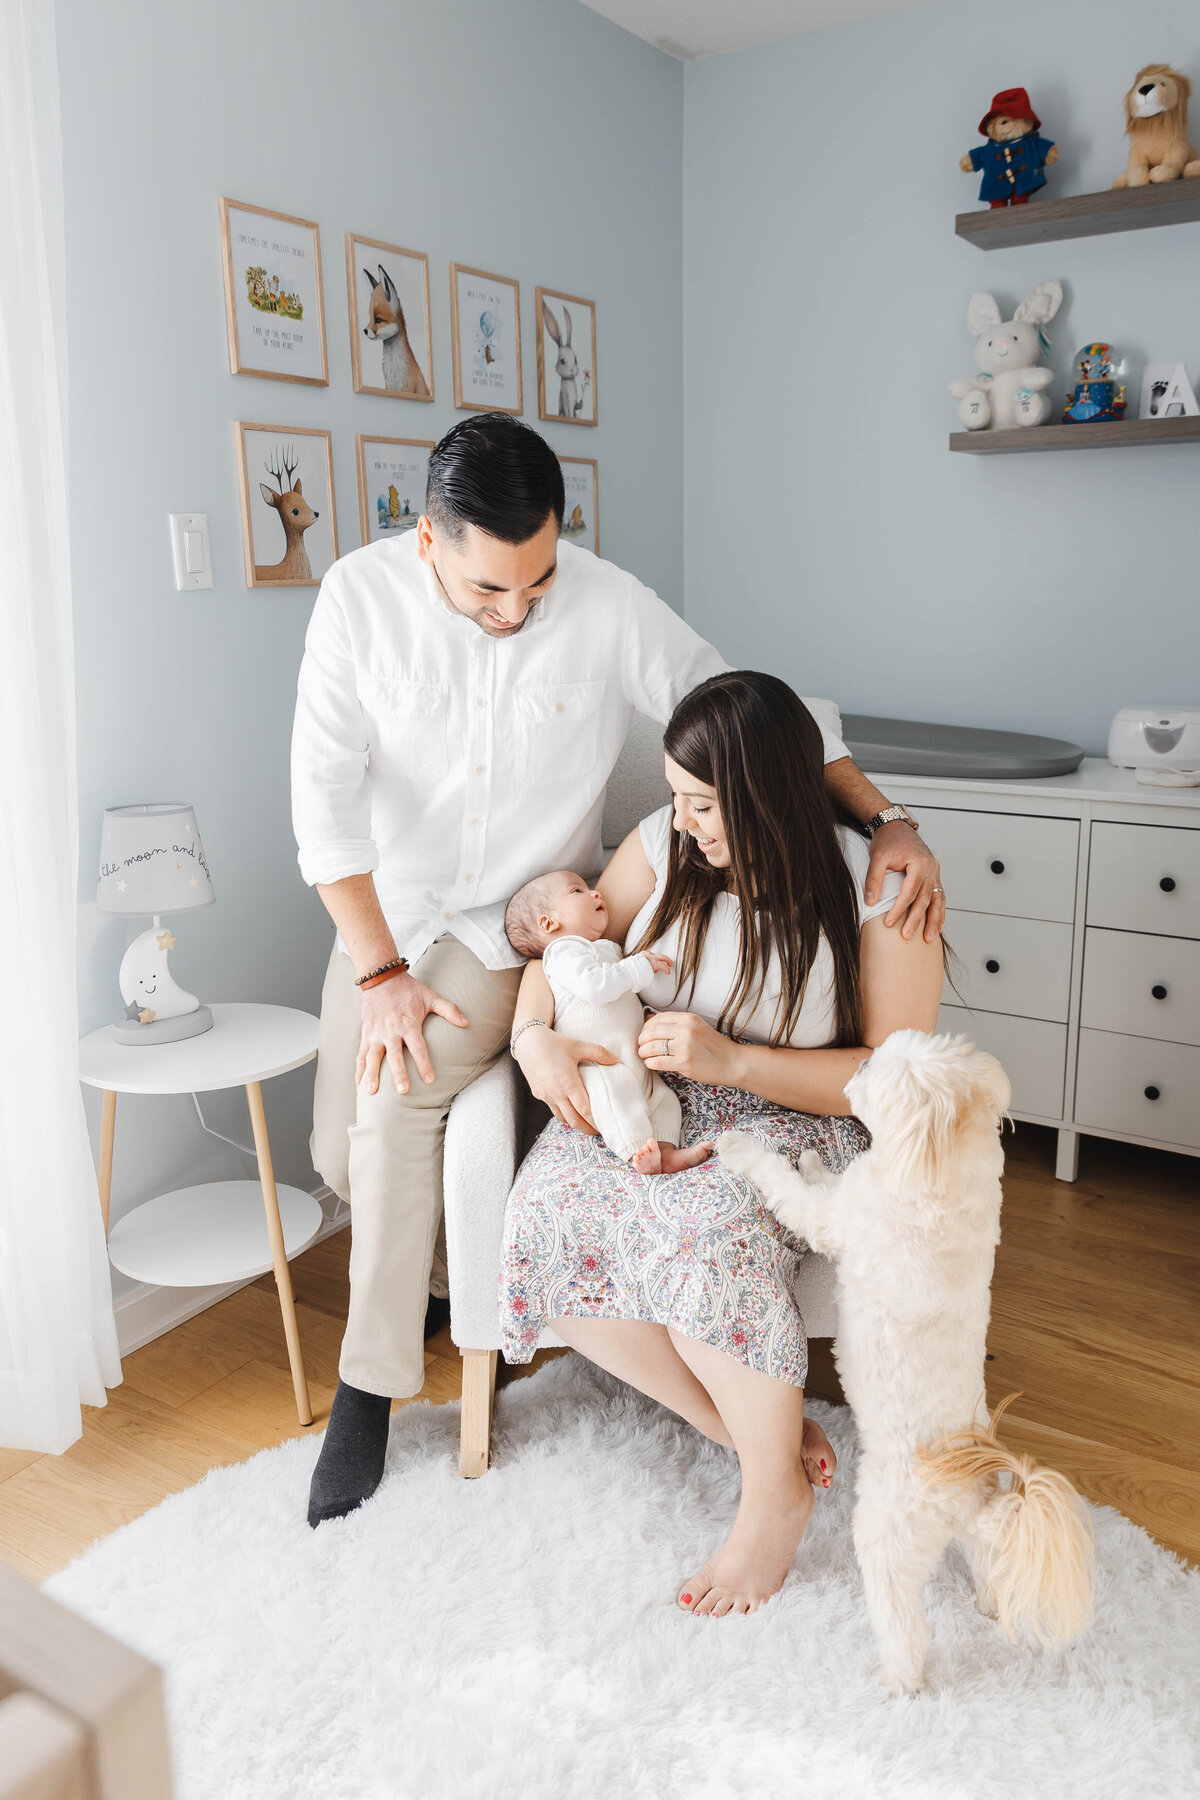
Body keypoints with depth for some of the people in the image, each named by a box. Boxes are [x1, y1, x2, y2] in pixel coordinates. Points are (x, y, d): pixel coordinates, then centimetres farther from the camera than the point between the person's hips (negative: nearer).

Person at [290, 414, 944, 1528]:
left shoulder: (611, 608, -18)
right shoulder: (362, 595, -15)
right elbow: (326, 789, -17)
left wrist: (890, 823, -22)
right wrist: (381, 972, -21)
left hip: (518, 922, -3)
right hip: (383, 910, 3)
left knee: (399, 1106, -23)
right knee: (341, 1156, 5)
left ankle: (368, 1386, -3)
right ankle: (448, 1279, 37)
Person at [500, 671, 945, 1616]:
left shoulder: (879, 891, -13)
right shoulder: (666, 844, -1)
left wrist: (732, 1060, -24)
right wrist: (535, 1036, -12)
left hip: (799, 1123, -4)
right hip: (648, 1106, 5)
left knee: (705, 1225, -37)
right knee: (546, 1216, -24)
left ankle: (777, 1497, -9)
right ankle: (764, 1428, -6)